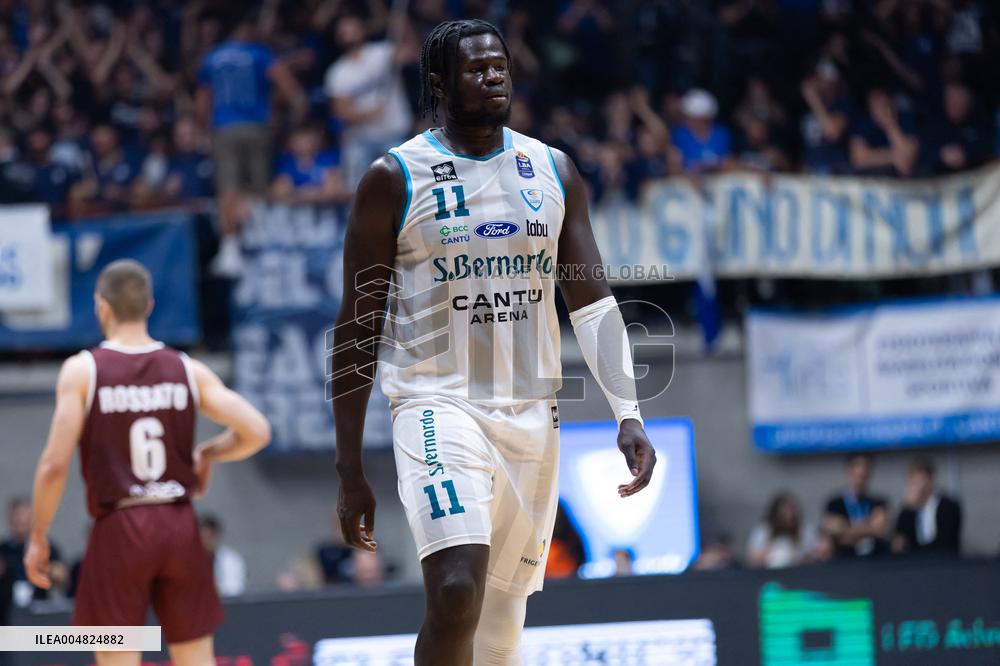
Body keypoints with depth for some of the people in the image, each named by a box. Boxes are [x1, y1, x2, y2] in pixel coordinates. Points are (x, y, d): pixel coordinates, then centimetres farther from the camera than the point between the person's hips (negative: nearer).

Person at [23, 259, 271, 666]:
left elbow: (55, 464, -10)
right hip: (180, 526, 3)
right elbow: (256, 431, -3)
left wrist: (38, 538, 0)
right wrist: (208, 454, 15)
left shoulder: (82, 370, -5)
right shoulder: (189, 371, 3)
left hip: (119, 529, -3)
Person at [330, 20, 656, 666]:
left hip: (532, 413, 5)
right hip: (440, 402, -4)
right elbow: (358, 328, -1)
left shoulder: (553, 171, 9)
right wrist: (351, 473, -4)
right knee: (457, 591, -26)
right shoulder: (395, 179, -3)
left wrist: (629, 412, -6)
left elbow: (593, 302, 9)